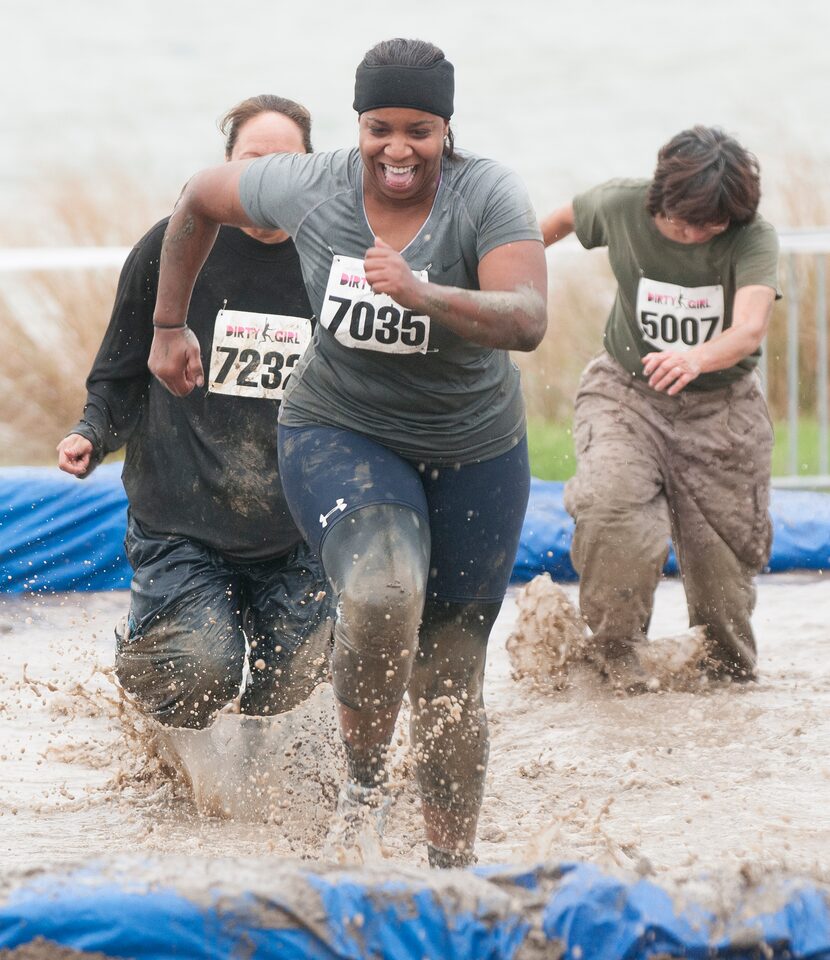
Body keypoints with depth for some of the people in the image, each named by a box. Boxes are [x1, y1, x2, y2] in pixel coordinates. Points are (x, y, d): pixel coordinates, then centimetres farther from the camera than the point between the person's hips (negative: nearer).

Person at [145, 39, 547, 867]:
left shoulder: (487, 195, -19)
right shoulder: (310, 190, -13)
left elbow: (527, 321, -32)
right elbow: (200, 195, 7)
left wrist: (421, 293, -48)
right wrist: (168, 327, 13)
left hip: (473, 454, 1)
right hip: (341, 434, -1)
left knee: (452, 678, 9)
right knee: (381, 596, -31)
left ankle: (451, 866, 26)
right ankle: (362, 777, -5)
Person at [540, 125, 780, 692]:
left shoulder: (753, 238, -21)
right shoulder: (621, 208, -16)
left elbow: (751, 328, -37)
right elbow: (565, 219, 8)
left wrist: (697, 358, -58)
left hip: (720, 405, 0)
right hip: (627, 391, 0)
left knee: (727, 551, 4)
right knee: (613, 505, -28)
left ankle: (730, 666, 34)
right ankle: (615, 649, -8)